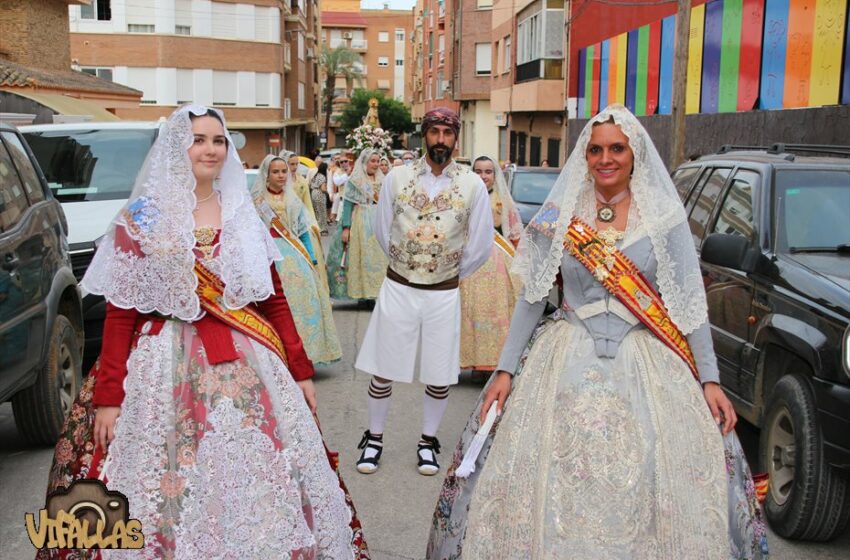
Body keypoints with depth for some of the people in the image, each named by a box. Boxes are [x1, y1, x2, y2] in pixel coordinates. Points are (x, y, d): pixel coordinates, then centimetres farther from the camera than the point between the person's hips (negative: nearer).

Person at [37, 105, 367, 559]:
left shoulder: (243, 216, 10)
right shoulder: (142, 219, -1)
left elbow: (274, 301, 10)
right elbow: (119, 315, -4)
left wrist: (300, 370, 8)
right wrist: (108, 396, -9)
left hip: (247, 368, 3)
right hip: (169, 370, -3)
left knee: (257, 488, 6)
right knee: (174, 487, 1)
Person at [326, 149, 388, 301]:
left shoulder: (381, 181, 12)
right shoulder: (355, 181, -3)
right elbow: (347, 205, -8)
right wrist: (345, 228, -16)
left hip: (377, 224, 5)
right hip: (359, 224, -5)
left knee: (377, 258, 3)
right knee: (359, 258, -2)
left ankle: (372, 291, 10)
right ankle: (360, 292, 4)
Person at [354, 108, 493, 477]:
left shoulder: (473, 185, -4)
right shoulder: (397, 177, -1)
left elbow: (481, 245, 3)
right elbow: (382, 231, 9)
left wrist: (454, 273, 10)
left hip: (444, 294, 0)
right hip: (398, 289, 0)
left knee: (439, 376, 9)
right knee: (382, 370, 8)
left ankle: (427, 441, 29)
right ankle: (373, 438, 26)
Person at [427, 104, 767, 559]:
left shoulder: (664, 217, 1)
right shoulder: (558, 216, 2)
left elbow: (690, 302, 3)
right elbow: (532, 297, 5)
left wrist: (709, 379, -1)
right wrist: (506, 369, 0)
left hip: (646, 365, 0)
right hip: (568, 363, 1)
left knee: (650, 493, -2)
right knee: (550, 487, 1)